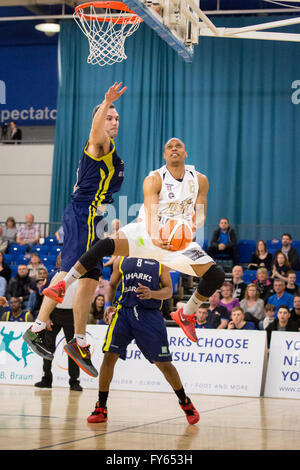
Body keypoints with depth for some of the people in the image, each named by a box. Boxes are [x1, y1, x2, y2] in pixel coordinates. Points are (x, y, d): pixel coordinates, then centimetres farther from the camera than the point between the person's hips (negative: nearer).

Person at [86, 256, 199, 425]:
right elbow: (112, 285, 20)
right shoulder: (121, 260, 12)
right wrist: (108, 304, 1)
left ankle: (186, 404, 22)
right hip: (124, 311, 2)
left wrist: (152, 293, -19)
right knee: (109, 355, -11)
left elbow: (168, 291, 2)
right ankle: (101, 408, 0)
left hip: (150, 314, -2)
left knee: (164, 363, 1)